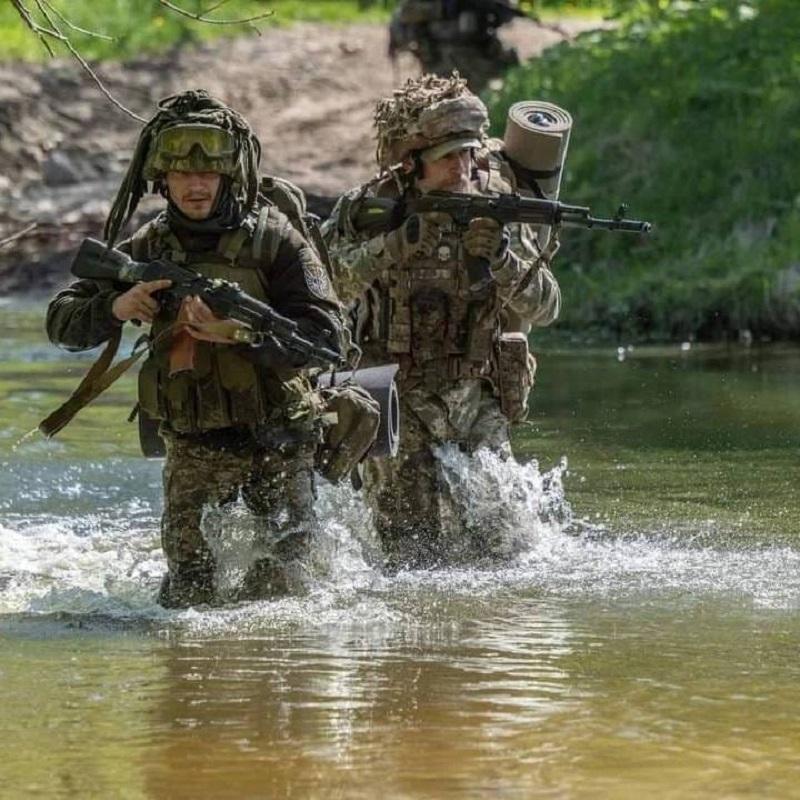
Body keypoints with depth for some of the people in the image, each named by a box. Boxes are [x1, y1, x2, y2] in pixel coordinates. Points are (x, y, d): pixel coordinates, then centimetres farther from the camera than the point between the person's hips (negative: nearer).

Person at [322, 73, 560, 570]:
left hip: (477, 402, 3)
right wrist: (398, 243, -31)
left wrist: (502, 257, -25)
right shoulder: (371, 209, -9)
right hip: (398, 407, -3)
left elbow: (544, 308, -7)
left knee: (498, 542, 1)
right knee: (420, 553, -10)